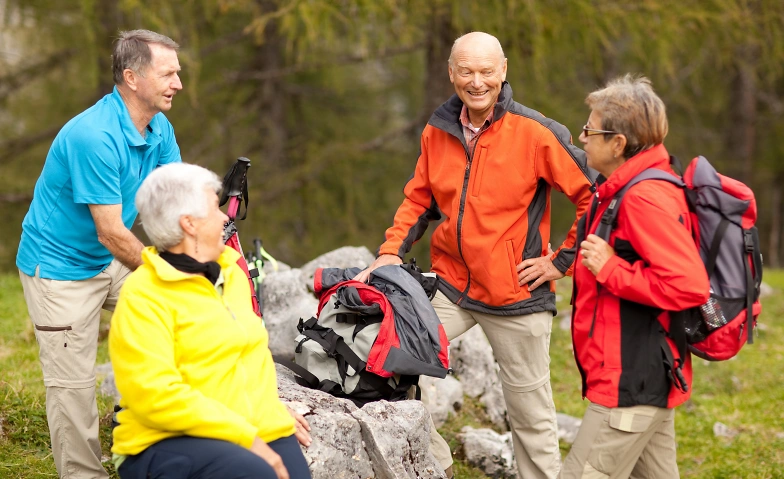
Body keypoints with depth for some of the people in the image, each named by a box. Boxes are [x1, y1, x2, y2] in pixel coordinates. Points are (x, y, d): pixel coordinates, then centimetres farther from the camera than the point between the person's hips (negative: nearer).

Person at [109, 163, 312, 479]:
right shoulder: (143, 296, -10)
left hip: (260, 433, 7)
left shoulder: (231, 272, 14)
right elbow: (155, 396, -20)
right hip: (170, 445, -7)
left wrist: (274, 410, 18)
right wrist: (245, 437, -21)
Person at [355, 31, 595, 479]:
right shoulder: (438, 132, 4)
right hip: (451, 286, 5)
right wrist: (392, 252, 0)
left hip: (517, 293, -4)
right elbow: (418, 201, 15)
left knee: (531, 413, 6)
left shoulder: (536, 133, -13)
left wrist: (564, 259, -9)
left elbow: (596, 194, -11)